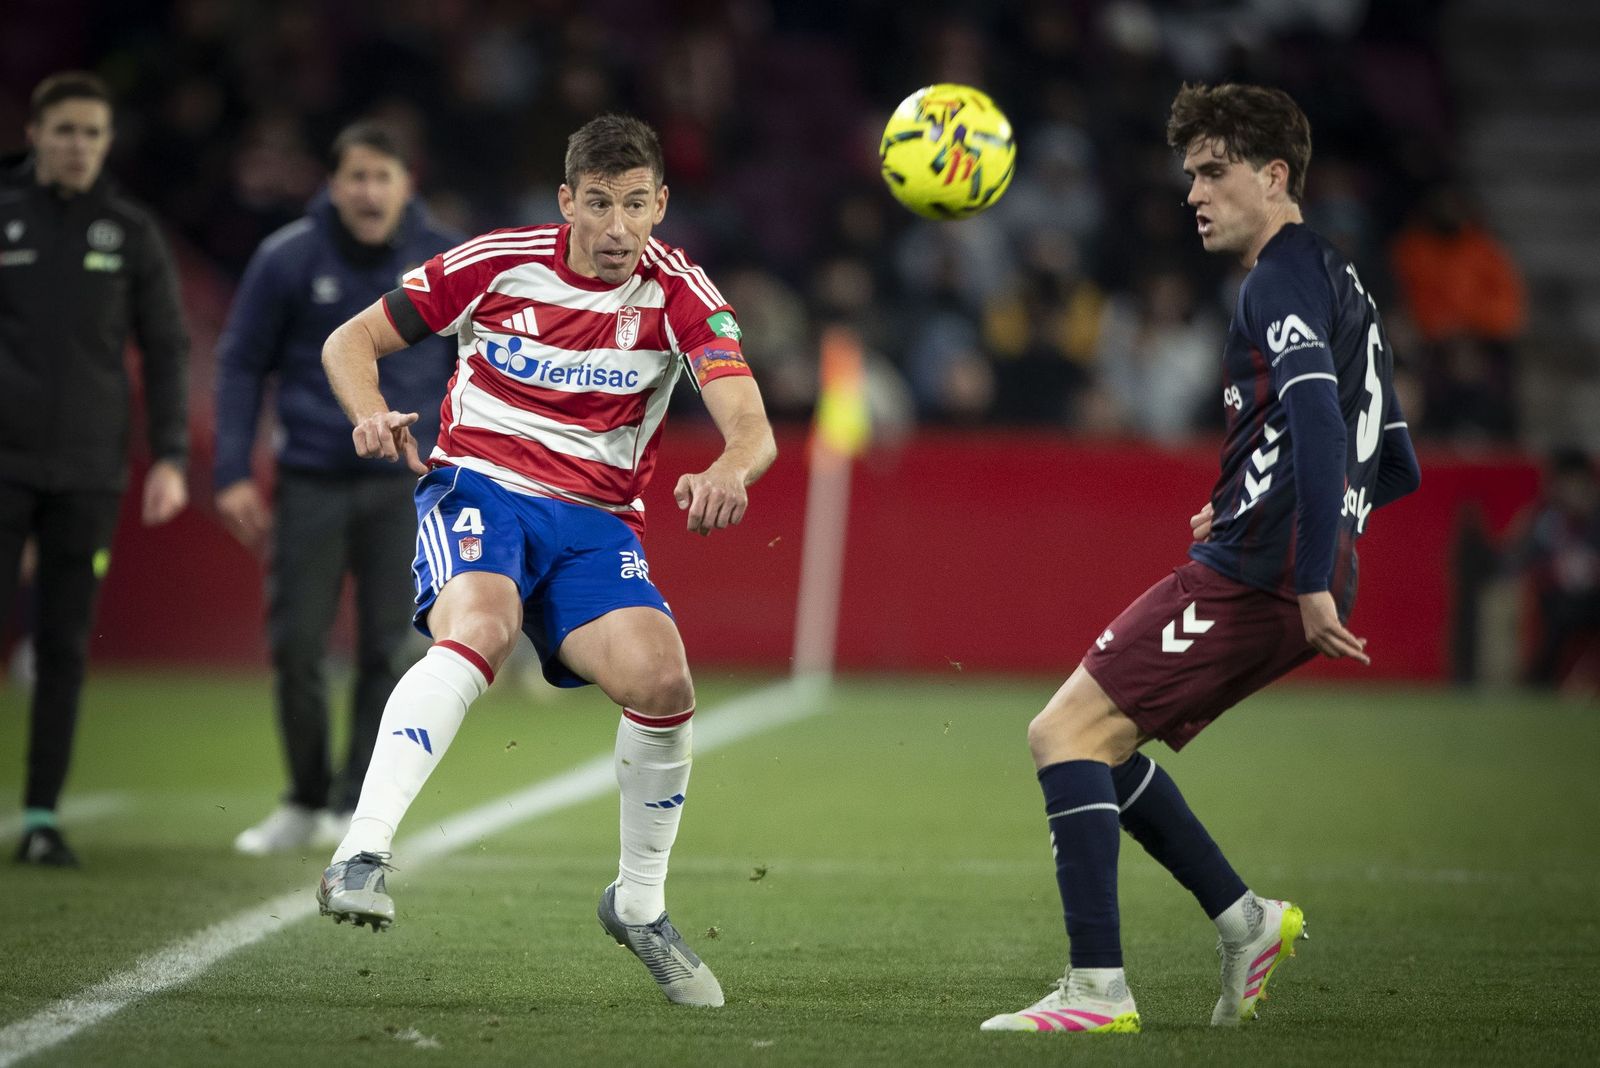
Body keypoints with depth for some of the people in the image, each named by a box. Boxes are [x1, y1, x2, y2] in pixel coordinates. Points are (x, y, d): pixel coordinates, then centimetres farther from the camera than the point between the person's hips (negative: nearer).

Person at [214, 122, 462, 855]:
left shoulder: (449, 264, 0)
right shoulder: (287, 259, -2)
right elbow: (241, 363, 5)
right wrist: (232, 474, -1)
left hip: (405, 484, 0)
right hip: (311, 482, 0)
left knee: (386, 649, -4)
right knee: (296, 645, 1)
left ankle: (356, 804, 3)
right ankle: (306, 801, 17)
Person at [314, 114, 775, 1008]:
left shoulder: (679, 294, -3)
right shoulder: (500, 263, -5)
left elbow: (752, 428, -15)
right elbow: (352, 341, 3)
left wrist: (729, 473, -40)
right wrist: (373, 415, -20)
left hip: (597, 520, 2)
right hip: (478, 487, -2)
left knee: (662, 678, -21)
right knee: (479, 630, -35)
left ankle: (640, 905, 3)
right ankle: (362, 858, -45)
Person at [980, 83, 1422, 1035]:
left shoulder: (1285, 277, -8)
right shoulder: (1340, 283, 23)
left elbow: (1316, 421, -23)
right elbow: (1396, 470, 27)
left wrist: (1312, 581, -28)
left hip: (1254, 573, -10)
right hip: (1293, 579, 10)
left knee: (1066, 732, -12)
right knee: (1088, 744, 15)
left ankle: (1098, 988, -17)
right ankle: (1244, 920, 13)